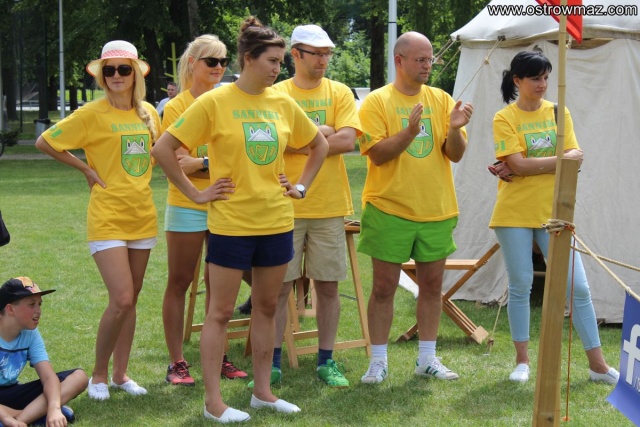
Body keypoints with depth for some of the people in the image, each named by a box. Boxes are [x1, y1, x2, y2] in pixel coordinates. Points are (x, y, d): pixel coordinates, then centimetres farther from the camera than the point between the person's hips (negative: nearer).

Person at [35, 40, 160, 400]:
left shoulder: (148, 112, 6)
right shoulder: (93, 114, -9)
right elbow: (44, 142, -5)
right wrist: (86, 169, -5)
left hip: (142, 217, 5)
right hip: (108, 218, -5)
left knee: (131, 299, 9)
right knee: (122, 300, -13)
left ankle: (121, 373, 19)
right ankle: (99, 375, 3)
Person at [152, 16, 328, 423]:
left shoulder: (283, 103, 5)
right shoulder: (214, 103, -10)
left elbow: (320, 145, 20)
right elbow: (163, 149, -9)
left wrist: (301, 185, 10)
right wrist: (195, 193, -9)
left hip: (277, 222, 5)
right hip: (231, 223, -5)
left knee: (267, 307, 12)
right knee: (221, 312, 1)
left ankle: (263, 391, 23)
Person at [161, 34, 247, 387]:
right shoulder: (177, 107, -4)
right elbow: (177, 162, -13)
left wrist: (200, 162, -10)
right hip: (187, 207, -4)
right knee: (179, 282, 2)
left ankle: (218, 357, 18)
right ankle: (176, 362, 6)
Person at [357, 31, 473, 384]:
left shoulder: (441, 100, 7)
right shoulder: (377, 102, -4)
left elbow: (455, 154, 3)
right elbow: (377, 154, -13)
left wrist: (455, 129, -17)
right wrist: (410, 131, -26)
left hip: (436, 210, 4)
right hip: (390, 209, -4)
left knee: (432, 285, 8)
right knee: (384, 286, 0)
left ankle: (427, 358, 18)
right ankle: (378, 361, 8)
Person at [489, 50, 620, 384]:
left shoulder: (559, 113, 7)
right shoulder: (505, 119, -4)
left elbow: (575, 157, -4)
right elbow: (518, 164, -16)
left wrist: (527, 167, -14)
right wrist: (562, 159, -11)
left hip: (553, 212, 3)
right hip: (515, 213, -3)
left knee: (578, 287, 1)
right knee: (520, 286, 3)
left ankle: (598, 365, 8)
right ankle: (522, 361, 17)